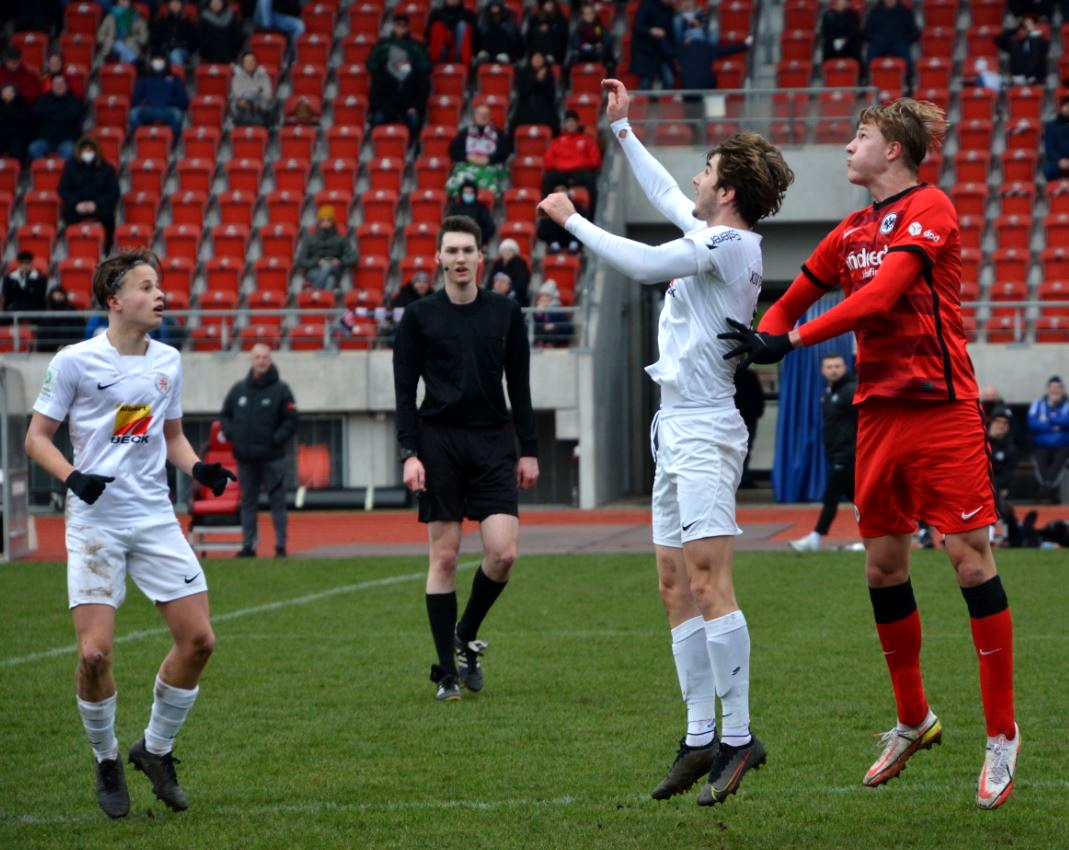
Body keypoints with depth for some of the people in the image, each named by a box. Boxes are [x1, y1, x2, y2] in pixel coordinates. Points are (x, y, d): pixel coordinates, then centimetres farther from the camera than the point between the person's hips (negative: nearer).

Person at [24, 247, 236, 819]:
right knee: (94, 652, -13)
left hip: (155, 517, 5)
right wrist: (73, 477, -19)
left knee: (197, 639, -3)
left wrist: (198, 468, 2)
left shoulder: (168, 362, 8)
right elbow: (36, 437, -2)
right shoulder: (75, 362, -7)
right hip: (95, 521, -5)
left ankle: (155, 750, 18)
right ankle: (107, 762, 12)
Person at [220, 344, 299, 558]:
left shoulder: (281, 389, -1)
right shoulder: (238, 389, 10)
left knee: (277, 501, -2)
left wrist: (276, 440, -14)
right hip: (245, 458, 4)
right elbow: (225, 415, 18)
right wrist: (230, 434, 1)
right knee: (248, 502, 7)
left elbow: (291, 421, -3)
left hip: (272, 458, -4)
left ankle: (281, 545, 1)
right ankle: (248, 545, 10)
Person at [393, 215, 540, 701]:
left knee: (503, 552, -10)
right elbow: (405, 389, 1)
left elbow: (519, 387, 11)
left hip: (492, 444, 2)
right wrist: (409, 453, -8)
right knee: (444, 556, -2)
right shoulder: (419, 316, 2)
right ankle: (447, 671, 5)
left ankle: (466, 636, 15)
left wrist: (528, 451, 6)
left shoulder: (505, 314, 8)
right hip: (439, 443, -2)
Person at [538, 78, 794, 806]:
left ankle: (738, 736, -18)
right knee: (677, 586, 8)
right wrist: (622, 130, 40)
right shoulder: (720, 239, 15)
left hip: (704, 431, -10)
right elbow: (668, 198, 32)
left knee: (708, 580, -16)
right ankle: (702, 739, 9)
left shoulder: (724, 244, -12)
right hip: (678, 429, 10)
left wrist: (571, 219, -4)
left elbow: (642, 263, -17)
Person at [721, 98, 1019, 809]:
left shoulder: (930, 209, -8)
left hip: (941, 409, -7)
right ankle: (913, 721, 23)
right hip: (878, 411, 7)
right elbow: (795, 298, 21)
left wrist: (791, 340, -23)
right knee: (883, 566, 8)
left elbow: (880, 296, -19)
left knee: (970, 560, -8)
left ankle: (1002, 736, -3)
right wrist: (759, 340, -1)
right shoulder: (853, 231, 14)